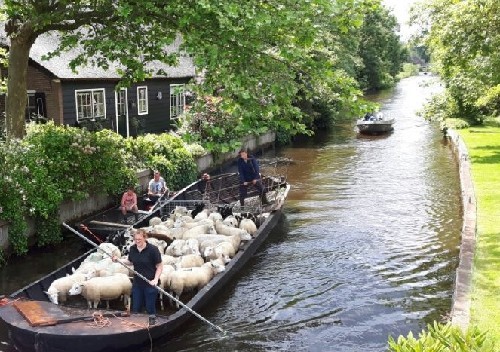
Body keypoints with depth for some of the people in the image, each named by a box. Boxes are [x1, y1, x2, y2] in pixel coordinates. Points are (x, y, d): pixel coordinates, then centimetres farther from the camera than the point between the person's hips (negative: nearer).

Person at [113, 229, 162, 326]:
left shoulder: (153, 249, -16)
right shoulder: (132, 249, -1)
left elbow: (159, 266, -10)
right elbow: (130, 262, 16)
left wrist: (155, 279, -20)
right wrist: (118, 259, 2)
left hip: (150, 284, -5)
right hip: (137, 283, 5)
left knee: (150, 308, 4)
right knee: (136, 307, 14)